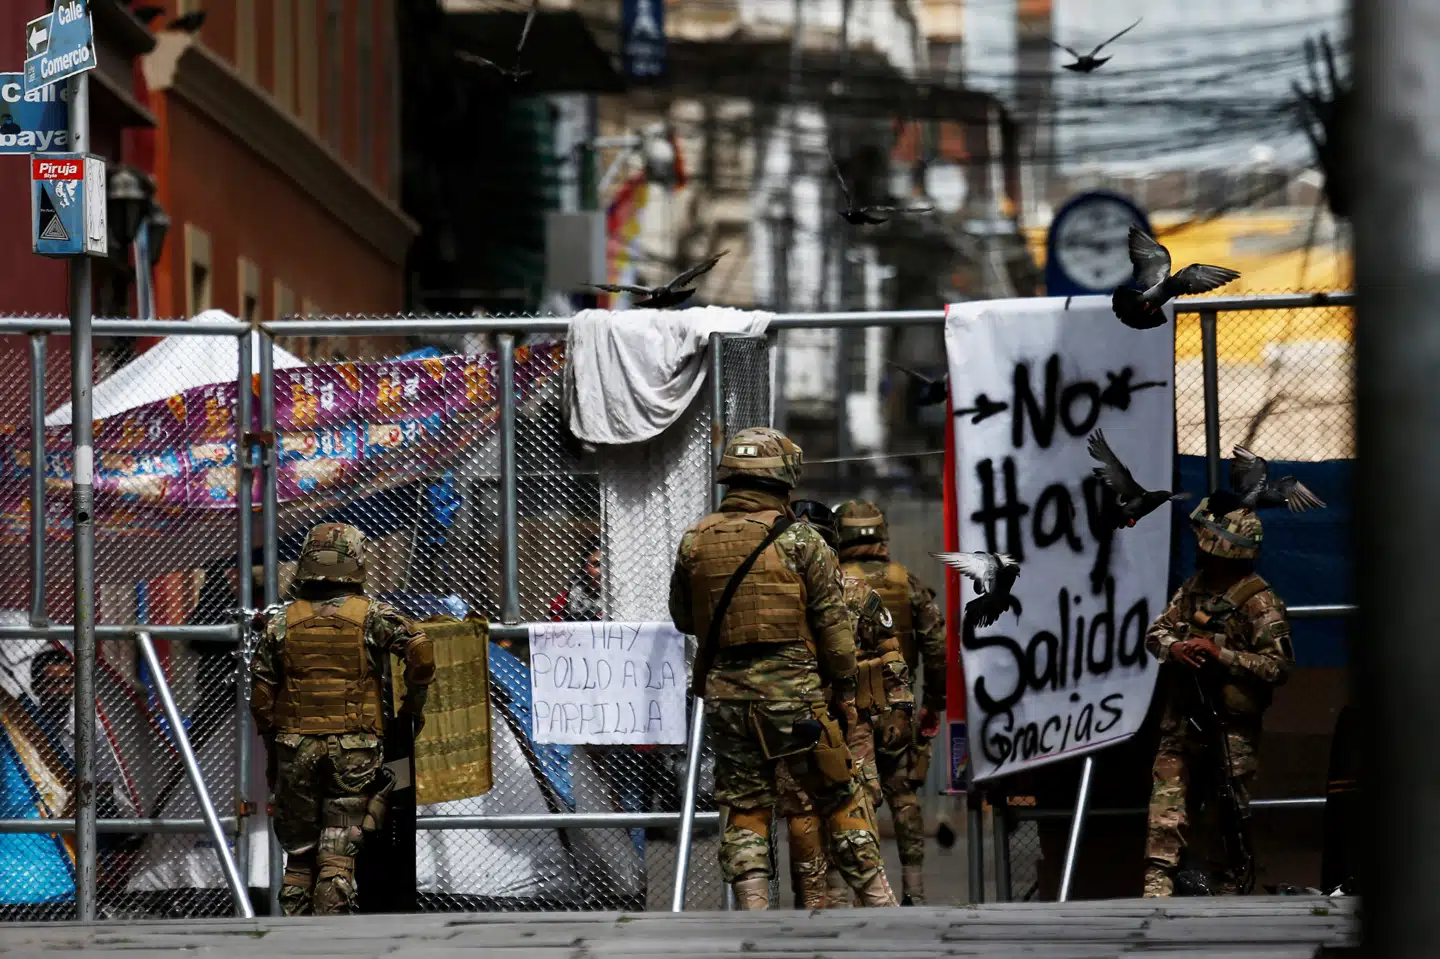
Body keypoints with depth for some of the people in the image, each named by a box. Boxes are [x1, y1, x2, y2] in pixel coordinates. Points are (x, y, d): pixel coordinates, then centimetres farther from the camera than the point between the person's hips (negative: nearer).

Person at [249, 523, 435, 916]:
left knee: (298, 853, 11)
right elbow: (420, 651, -15)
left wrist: (271, 750, 16)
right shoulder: (371, 616, -2)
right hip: (354, 749, -2)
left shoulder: (281, 622, 4)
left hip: (295, 747, 2)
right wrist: (414, 704, 1)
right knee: (337, 853, -1)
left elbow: (261, 695, 4)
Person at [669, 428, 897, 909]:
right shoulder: (800, 540, -6)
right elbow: (833, 621, -6)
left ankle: (753, 911, 1)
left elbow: (682, 619, 15)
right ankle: (877, 900, 7)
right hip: (792, 689, -3)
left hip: (726, 693, 3)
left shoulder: (695, 541, 5)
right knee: (840, 798, 6)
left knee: (744, 809, 7)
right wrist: (845, 689, 2)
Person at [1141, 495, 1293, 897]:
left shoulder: (1259, 602, -10)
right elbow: (1155, 631, 15)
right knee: (1167, 795, -6)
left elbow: (1278, 665, -14)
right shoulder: (1195, 587, 11)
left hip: (1231, 725, -5)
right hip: (1183, 719, 5)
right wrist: (1172, 647, -9)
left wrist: (1221, 656, -22)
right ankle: (1158, 878, -10)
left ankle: (1229, 885, 14)